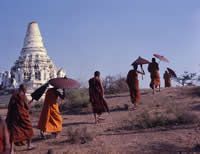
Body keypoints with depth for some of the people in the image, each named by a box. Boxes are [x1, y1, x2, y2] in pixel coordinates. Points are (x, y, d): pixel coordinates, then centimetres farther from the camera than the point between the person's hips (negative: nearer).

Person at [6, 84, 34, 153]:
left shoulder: (13, 95, 7)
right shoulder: (23, 96, -9)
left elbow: (9, 106, 8)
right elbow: (27, 107, -9)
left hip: (13, 116, 4)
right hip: (22, 116, -4)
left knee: (13, 131, 4)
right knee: (28, 129, 17)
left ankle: (12, 149, -7)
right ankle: (29, 145, 29)